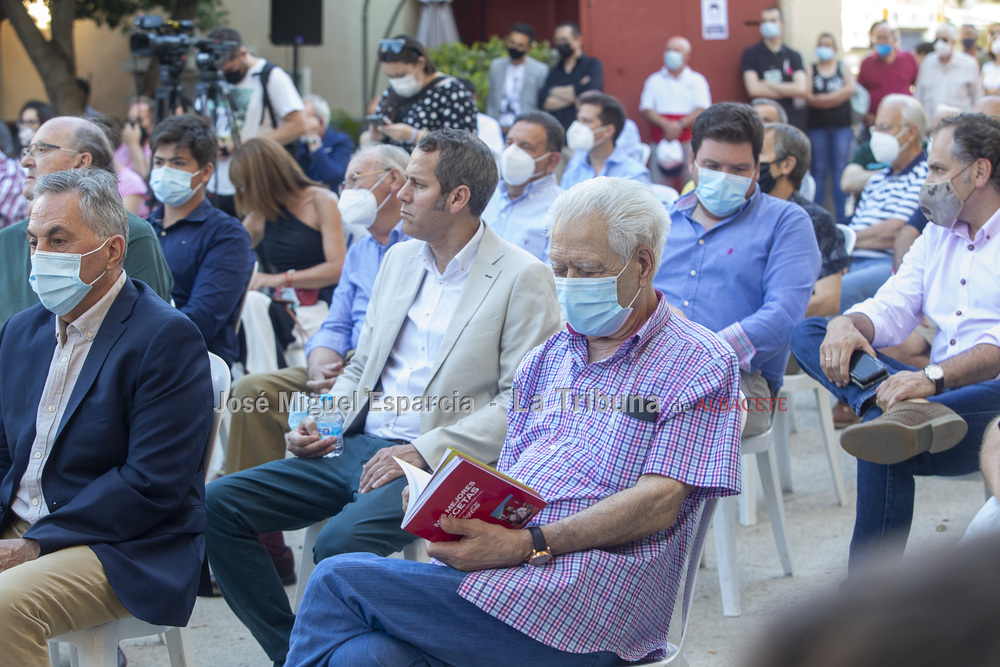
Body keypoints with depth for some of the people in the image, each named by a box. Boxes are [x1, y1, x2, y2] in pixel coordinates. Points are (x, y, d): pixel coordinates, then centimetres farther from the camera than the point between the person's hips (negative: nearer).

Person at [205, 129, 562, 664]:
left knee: (341, 541, -34)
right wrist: (321, 422, 4)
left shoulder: (523, 279, -7)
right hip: (357, 448, 8)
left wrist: (424, 452, -18)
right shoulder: (400, 259, 16)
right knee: (217, 504, -8)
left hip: (438, 464, -7)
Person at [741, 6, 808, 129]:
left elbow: (802, 88, -1)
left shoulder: (793, 56, 12)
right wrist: (789, 92, -2)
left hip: (792, 118, 2)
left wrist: (768, 84, -4)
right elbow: (753, 89, -6)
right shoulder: (751, 54, 6)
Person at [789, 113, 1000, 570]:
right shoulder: (937, 235, 22)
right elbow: (891, 310, 12)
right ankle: (904, 414, -34)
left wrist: (935, 376, -34)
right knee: (808, 333, -10)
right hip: (939, 390, 8)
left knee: (884, 448, -37)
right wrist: (847, 325, -13)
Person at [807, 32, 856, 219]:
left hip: (841, 126, 1)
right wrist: (836, 97, -15)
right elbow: (807, 97, -5)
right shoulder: (811, 71, 9)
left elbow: (850, 89, -7)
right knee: (818, 171, 0)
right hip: (817, 127, 0)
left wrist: (820, 99, -12)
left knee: (839, 170, -1)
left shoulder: (844, 69, 12)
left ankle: (841, 215, 2)